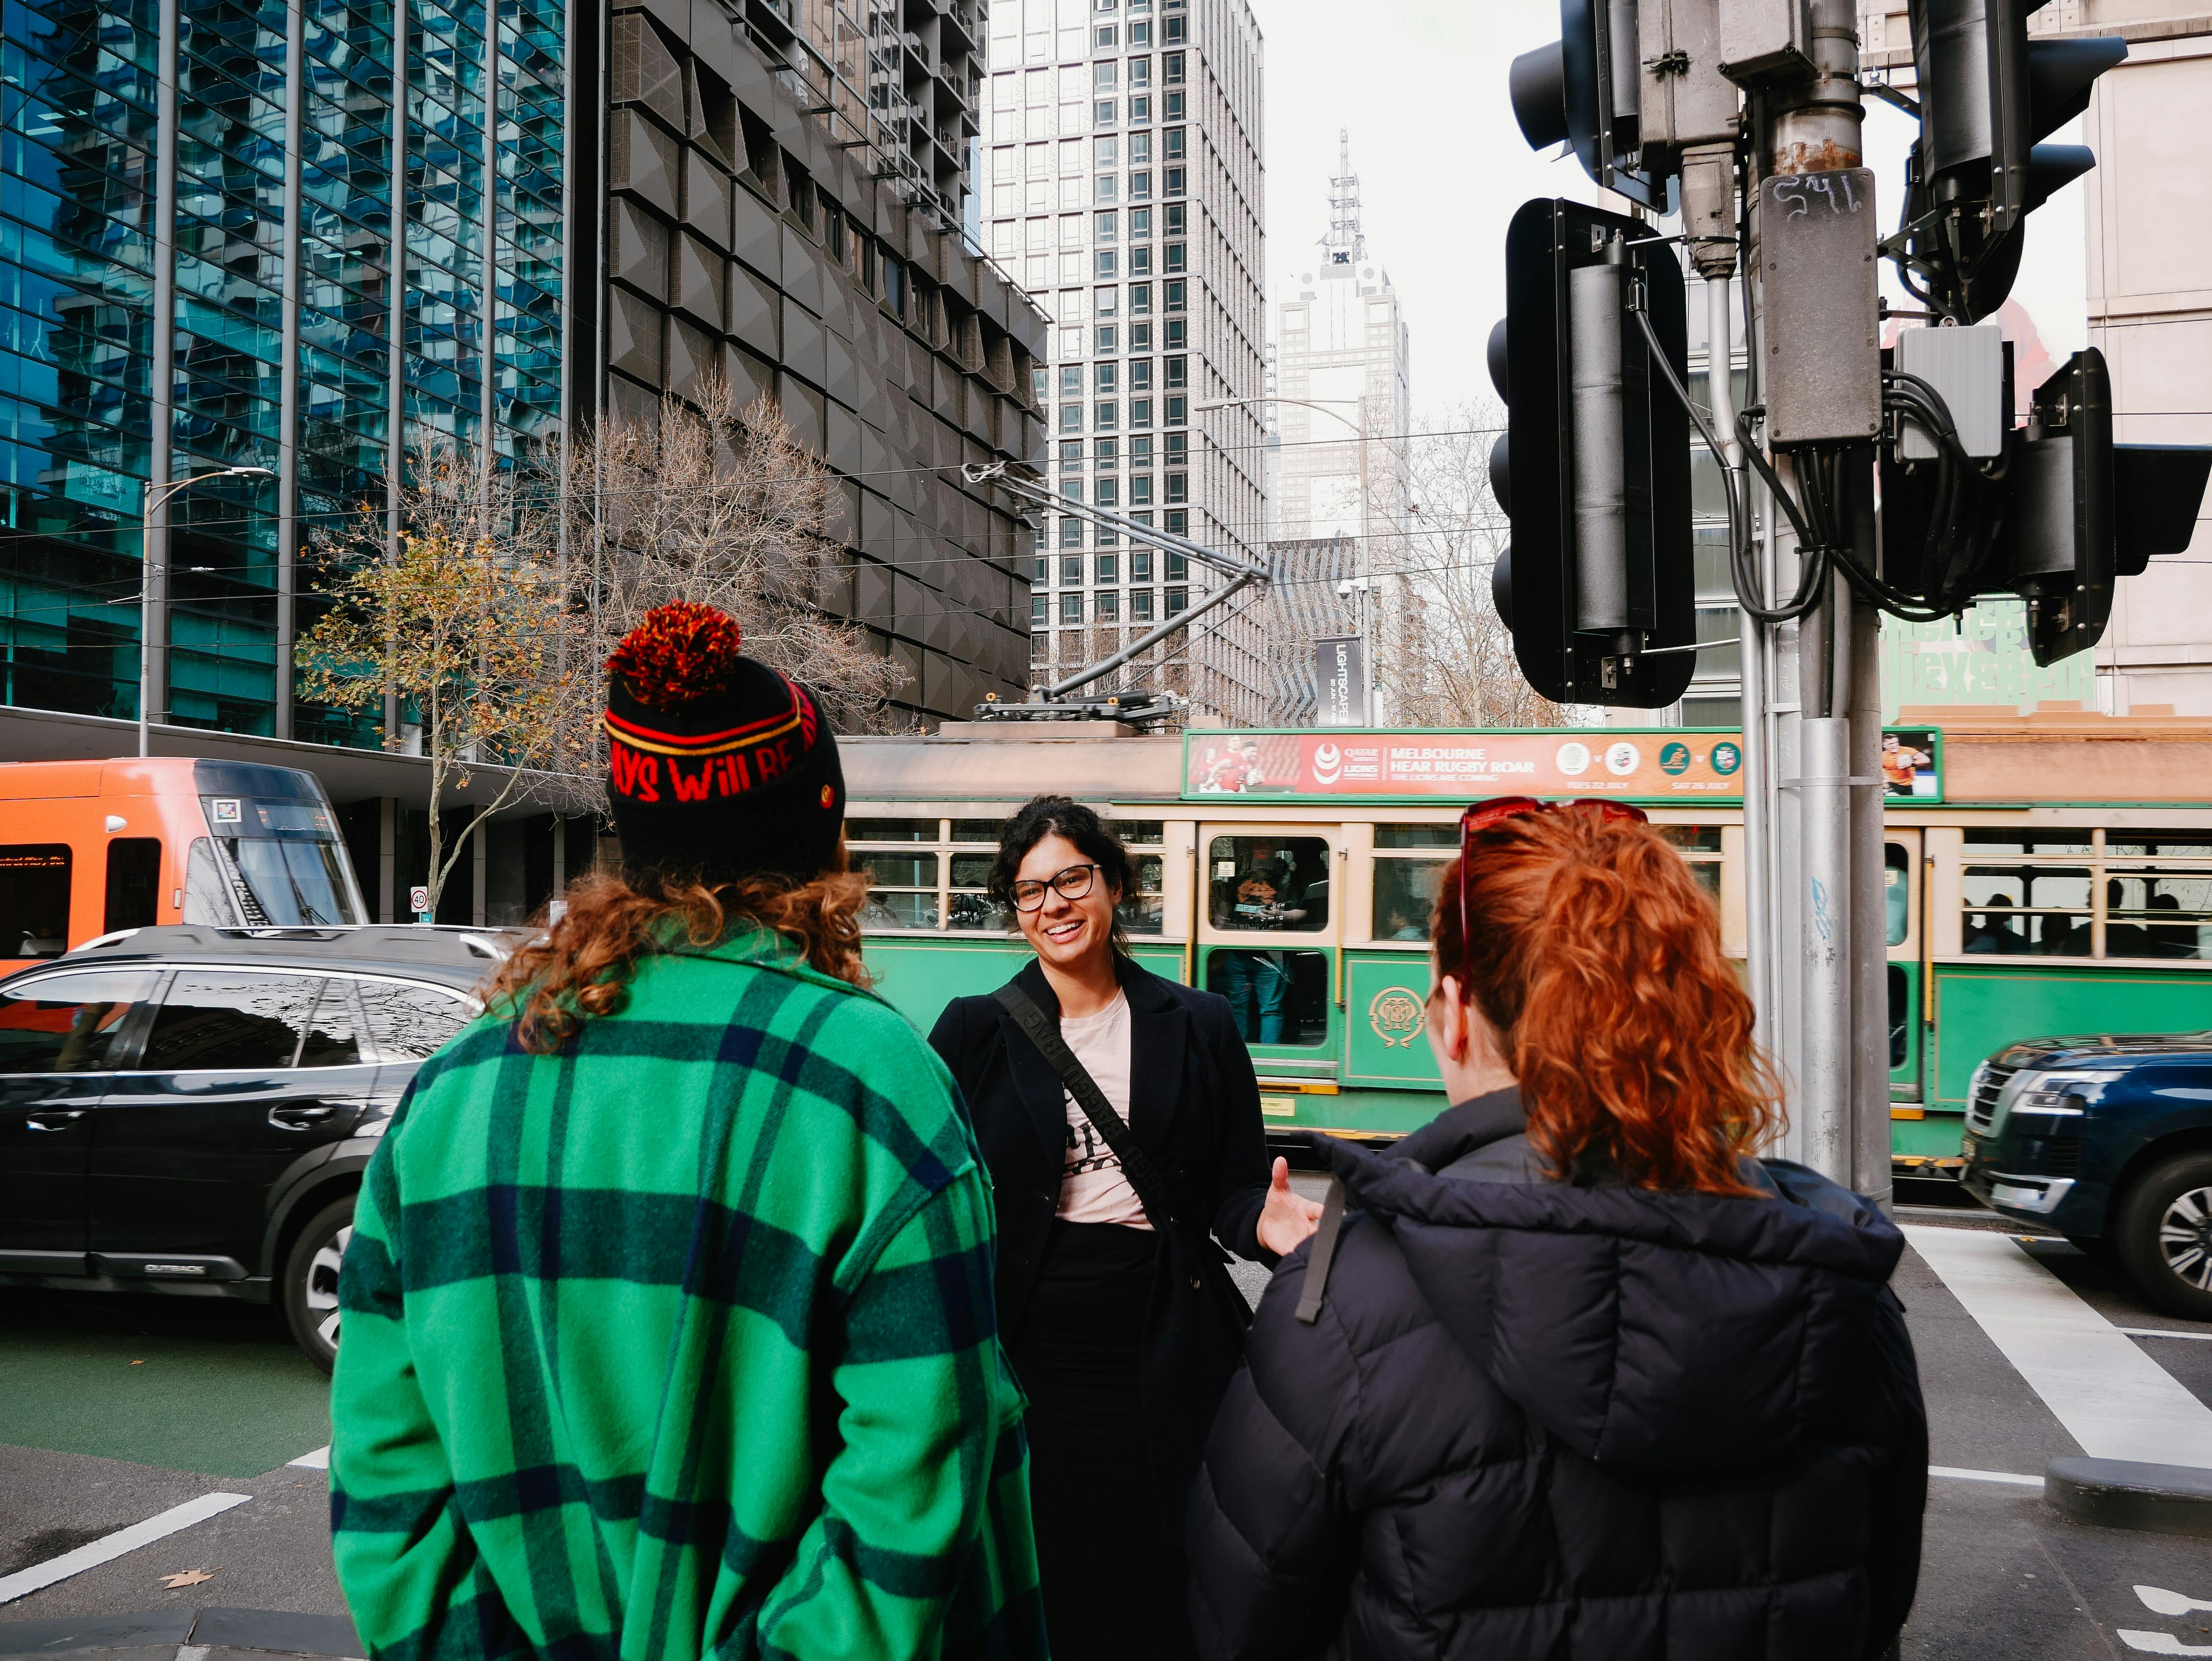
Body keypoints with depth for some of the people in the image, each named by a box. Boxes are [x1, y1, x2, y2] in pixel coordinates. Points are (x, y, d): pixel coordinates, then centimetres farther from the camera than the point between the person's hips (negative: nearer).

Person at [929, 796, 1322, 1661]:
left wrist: (1264, 1221, -16)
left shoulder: (1198, 1027, 5)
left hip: (1160, 1358, 0)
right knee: (1033, 1590, 8)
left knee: (1155, 1591, 7)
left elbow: (1233, 1191, 6)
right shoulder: (974, 1031, 4)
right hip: (1024, 1353, 0)